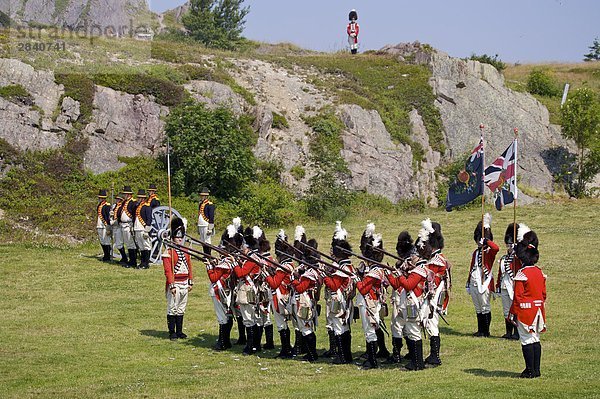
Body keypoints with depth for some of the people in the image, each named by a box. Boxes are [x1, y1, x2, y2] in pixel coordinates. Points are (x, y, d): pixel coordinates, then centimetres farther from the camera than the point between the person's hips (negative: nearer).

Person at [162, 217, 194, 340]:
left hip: (184, 284, 7)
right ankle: (172, 332, 5)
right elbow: (168, 270, -15)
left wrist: (190, 282, 11)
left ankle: (179, 331, 19)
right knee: (172, 309, 0)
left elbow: (189, 267, 16)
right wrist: (172, 285, -19)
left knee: (181, 309, 12)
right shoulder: (168, 253, -10)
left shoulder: (185, 251, 12)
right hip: (175, 284, -7)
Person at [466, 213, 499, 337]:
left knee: (485, 308, -3)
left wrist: (486, 241, -25)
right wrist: (468, 282, 19)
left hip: (484, 283, -7)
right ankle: (480, 330, 18)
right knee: (478, 308, 11)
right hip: (474, 282, 7)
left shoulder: (489, 252, -5)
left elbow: (496, 248, -30)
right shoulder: (475, 253, 16)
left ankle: (486, 331, 1)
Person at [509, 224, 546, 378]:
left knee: (527, 340, -2)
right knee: (535, 339, 12)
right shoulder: (539, 272, 6)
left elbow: (518, 296, -14)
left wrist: (513, 313, -7)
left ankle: (530, 370, 0)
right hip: (538, 310, 7)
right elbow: (543, 293, 13)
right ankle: (536, 370, 15)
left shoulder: (521, 274, -15)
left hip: (525, 311, -7)